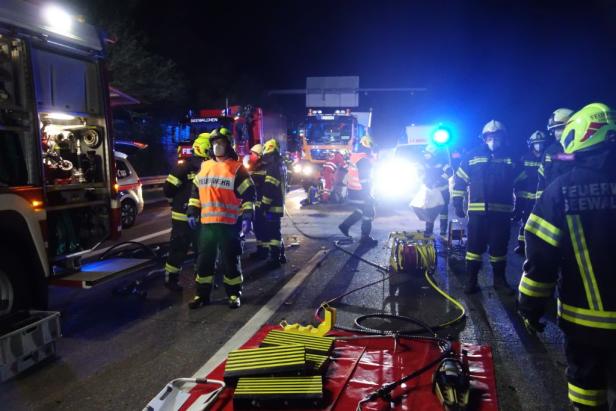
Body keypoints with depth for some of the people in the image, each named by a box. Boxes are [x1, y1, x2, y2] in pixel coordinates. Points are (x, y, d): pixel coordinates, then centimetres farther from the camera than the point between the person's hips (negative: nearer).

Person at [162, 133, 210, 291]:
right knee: (179, 249, 0)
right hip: (183, 216, -7)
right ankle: (171, 279, 12)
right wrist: (179, 202, 0)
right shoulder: (185, 166, -14)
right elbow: (168, 188, -14)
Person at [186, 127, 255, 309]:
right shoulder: (204, 167, 12)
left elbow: (249, 194, -8)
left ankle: (234, 294, 17)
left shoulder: (237, 168, -5)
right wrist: (192, 212, 12)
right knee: (204, 259, 10)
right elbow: (196, 191, 19)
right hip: (207, 223, 5)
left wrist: (247, 217, -15)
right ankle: (202, 294, 21)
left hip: (229, 223, -5)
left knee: (230, 259, 4)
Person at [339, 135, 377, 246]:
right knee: (369, 212, 2)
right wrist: (368, 193, -21)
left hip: (353, 189, 9)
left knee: (362, 210, 23)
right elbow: (364, 178, -24)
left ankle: (345, 225, 22)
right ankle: (365, 237, 9)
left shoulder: (355, 156, 9)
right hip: (360, 191, -9)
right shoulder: (364, 159, -21)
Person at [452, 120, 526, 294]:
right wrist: (457, 203, 2)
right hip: (477, 211, -1)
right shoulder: (472, 157, 3)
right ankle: (471, 281, 10)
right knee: (475, 246, 2)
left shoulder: (511, 160, 7)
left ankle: (499, 279, 23)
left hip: (502, 212, 1)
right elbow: (459, 180, 6)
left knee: (499, 247, 9)